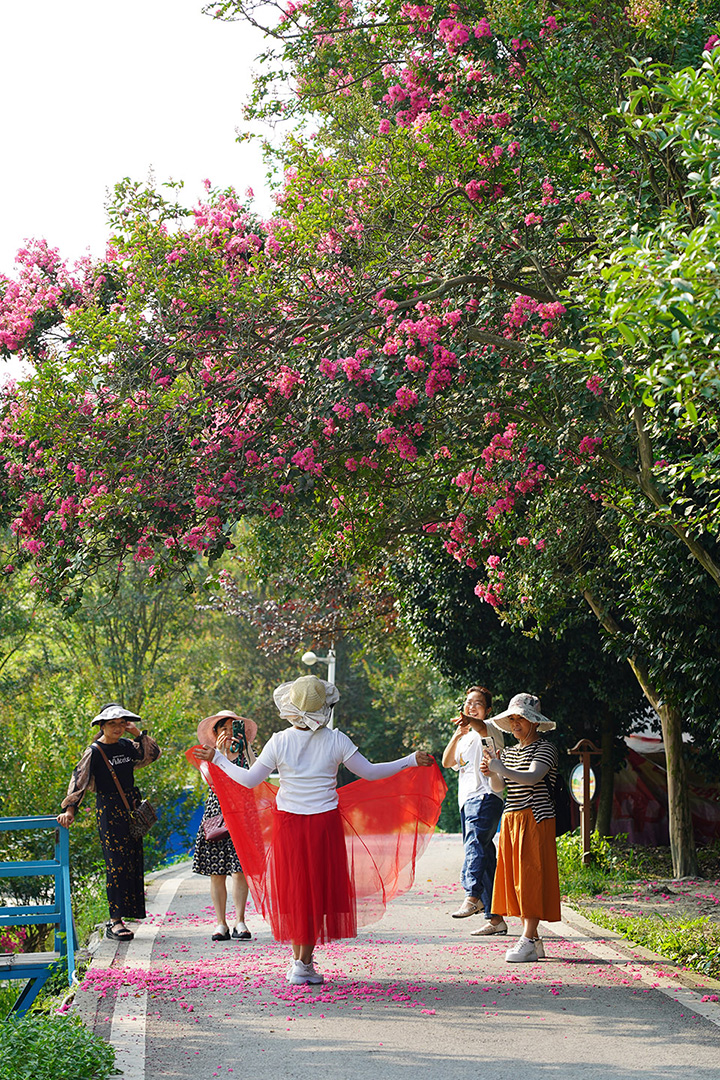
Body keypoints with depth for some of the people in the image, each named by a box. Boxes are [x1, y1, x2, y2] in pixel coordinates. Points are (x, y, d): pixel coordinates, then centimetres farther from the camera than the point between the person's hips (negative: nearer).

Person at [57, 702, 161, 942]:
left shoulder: (126, 745, 10)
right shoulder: (95, 751, -8)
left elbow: (153, 754, 16)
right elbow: (79, 779, -15)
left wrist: (138, 733, 3)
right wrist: (70, 809, -25)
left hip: (131, 808, 7)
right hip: (108, 808, -7)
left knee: (132, 861, 6)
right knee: (116, 863, -10)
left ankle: (123, 915, 12)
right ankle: (115, 921, -9)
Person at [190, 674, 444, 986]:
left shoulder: (279, 742, -7)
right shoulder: (336, 741, -7)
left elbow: (249, 780, -3)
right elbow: (370, 772, -2)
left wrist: (216, 759, 10)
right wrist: (412, 761, 7)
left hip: (288, 822, 1)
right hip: (325, 822, 0)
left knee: (293, 889, 11)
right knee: (318, 889, 8)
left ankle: (299, 960, 12)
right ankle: (303, 963, 7)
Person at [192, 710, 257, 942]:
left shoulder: (245, 753, 8)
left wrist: (245, 746, -14)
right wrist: (220, 752, -19)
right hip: (216, 814, 0)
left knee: (240, 871, -5)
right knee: (216, 873, -1)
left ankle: (240, 921, 1)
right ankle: (221, 923, 5)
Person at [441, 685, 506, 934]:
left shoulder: (490, 729, 3)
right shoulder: (464, 738, 27)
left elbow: (482, 727, -23)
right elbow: (447, 762, 14)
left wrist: (470, 721, -46)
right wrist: (457, 734, -1)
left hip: (485, 797, -9)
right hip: (467, 801, 9)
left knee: (475, 842, -31)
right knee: (485, 857, 8)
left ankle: (472, 896, -49)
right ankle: (495, 919, 10)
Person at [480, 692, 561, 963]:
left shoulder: (545, 748, -5)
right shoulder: (509, 752, 17)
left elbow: (532, 777, -20)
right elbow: (499, 787, 10)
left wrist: (501, 768, -22)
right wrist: (491, 773, -10)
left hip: (535, 818, -8)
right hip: (511, 818, 8)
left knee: (531, 877, -10)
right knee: (515, 877, 5)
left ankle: (528, 942, -14)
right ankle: (533, 940, 10)